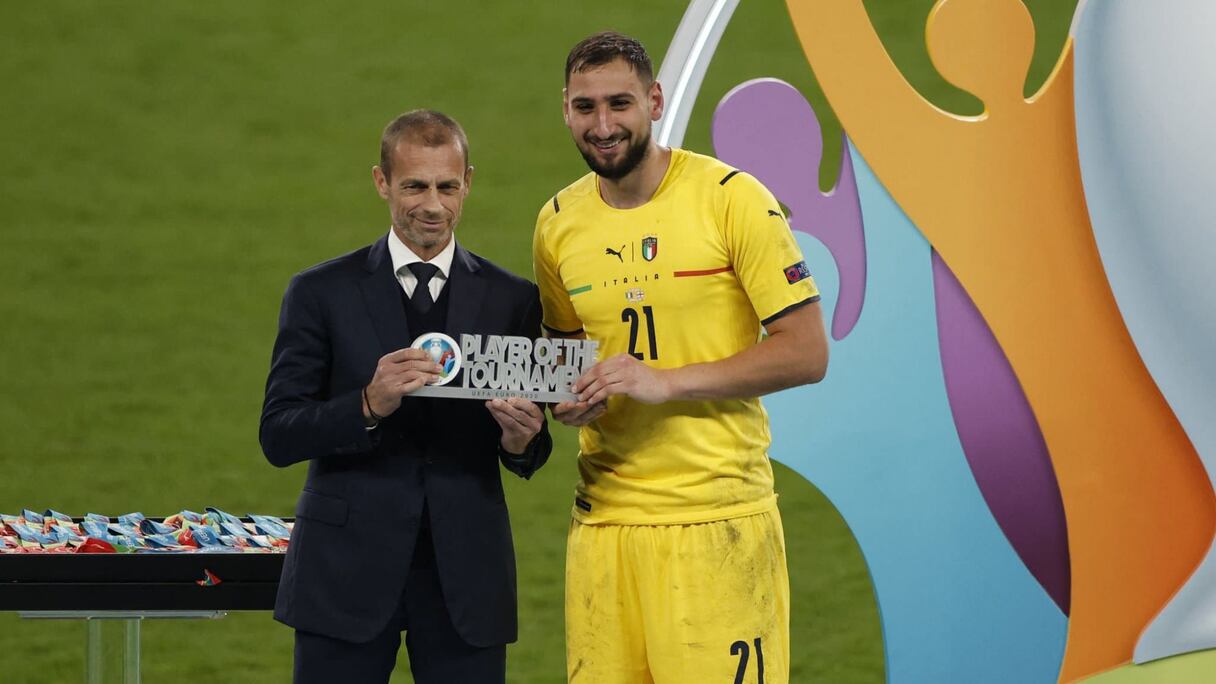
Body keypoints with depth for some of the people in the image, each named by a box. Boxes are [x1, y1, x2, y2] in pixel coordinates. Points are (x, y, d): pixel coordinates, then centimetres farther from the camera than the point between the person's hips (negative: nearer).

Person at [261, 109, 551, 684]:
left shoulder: (511, 300, 8)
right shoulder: (322, 292, 3)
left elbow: (528, 458, 9)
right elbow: (278, 436, -4)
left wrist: (521, 439, -15)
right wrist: (369, 405, -21)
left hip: (466, 569, 2)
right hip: (349, 571, -2)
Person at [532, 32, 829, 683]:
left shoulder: (731, 199, -8)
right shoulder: (557, 224, 9)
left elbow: (806, 352, -9)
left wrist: (665, 382, -17)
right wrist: (566, 395, 0)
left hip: (718, 522, -5)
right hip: (604, 517, 5)